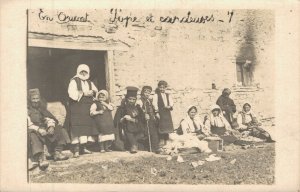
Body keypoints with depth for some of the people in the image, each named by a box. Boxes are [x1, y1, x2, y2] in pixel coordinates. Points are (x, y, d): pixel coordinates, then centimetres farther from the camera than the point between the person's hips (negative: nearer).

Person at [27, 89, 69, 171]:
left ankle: (57, 153, -14)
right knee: (34, 136, -39)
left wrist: (51, 126, -14)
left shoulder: (41, 108, 19)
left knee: (59, 129, -9)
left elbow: (49, 118, 10)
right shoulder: (27, 110, 0)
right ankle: (40, 158, -51)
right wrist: (39, 130, -29)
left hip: (43, 129, 6)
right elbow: (28, 124, -13)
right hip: (32, 131, -6)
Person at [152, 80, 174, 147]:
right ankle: (161, 141, -3)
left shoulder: (168, 95, 16)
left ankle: (166, 142, 15)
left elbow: (171, 103, 10)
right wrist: (157, 112, -15)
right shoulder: (156, 95, 0)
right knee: (161, 128, -8)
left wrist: (169, 106, -12)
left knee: (167, 128, 7)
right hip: (160, 113, -5)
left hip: (167, 113, 5)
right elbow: (155, 104, -7)